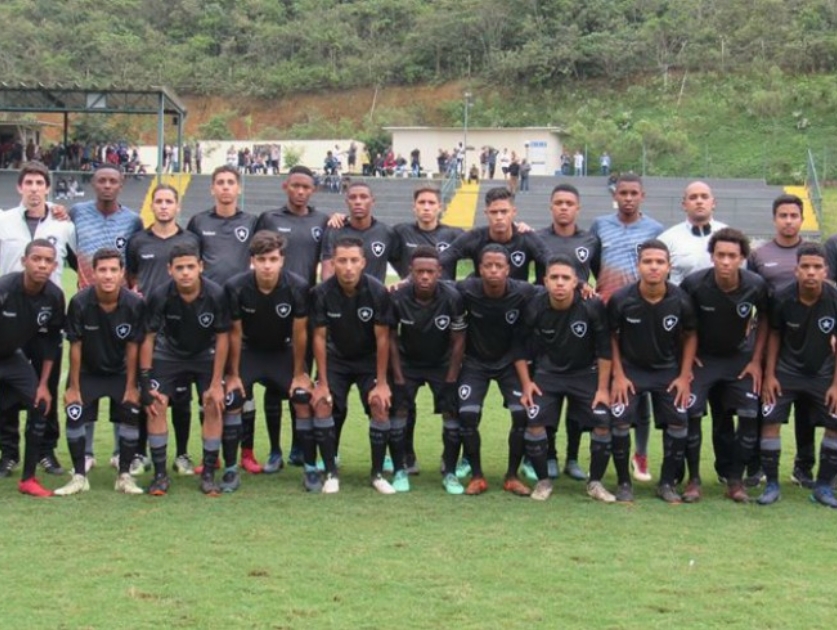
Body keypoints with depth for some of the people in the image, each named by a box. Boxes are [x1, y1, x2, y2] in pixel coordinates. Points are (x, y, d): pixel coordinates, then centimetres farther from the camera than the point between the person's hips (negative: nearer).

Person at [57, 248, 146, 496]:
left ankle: (124, 476, 5)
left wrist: (131, 386, -8)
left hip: (120, 371, 1)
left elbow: (133, 347, -13)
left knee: (132, 414, -9)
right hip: (87, 371, -1)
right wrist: (73, 387, -10)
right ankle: (79, 477, 2)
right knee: (74, 414, -12)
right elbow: (75, 346, -15)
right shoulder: (80, 303, -26)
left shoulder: (135, 304, -23)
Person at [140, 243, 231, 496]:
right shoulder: (159, 297, -26)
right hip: (168, 354, 0)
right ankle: (160, 474, -1)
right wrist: (145, 382, -17)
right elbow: (148, 338, -15)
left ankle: (209, 474, 2)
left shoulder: (216, 295, -26)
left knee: (213, 407, -10)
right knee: (156, 406, -12)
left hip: (205, 354, 0)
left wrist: (216, 382, -13)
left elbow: (222, 338, -15)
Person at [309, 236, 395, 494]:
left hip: (369, 359, -1)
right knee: (322, 404, -15)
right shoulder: (321, 293, -21)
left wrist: (381, 383, -14)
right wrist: (322, 383, -12)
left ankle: (378, 473, 0)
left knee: (380, 405, -16)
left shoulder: (378, 292, -23)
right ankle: (331, 472, -1)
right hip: (335, 359, 1)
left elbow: (382, 339, -16)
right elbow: (319, 337, -13)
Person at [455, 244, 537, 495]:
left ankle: (512, 476, 6)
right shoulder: (466, 290, -24)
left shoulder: (524, 293, -23)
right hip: (475, 361, 0)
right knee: (467, 415, -14)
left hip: (510, 361, 1)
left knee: (523, 413, -12)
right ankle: (476, 476, 4)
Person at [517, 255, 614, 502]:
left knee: (604, 423, -12)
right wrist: (526, 383, -5)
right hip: (547, 373, 0)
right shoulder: (534, 308, -20)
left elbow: (604, 349, -11)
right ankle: (543, 481, 6)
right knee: (534, 422, -16)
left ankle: (595, 482, 9)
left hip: (586, 373, 0)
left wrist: (603, 388, -9)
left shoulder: (592, 306, -22)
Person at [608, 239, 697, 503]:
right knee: (619, 420, -15)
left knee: (679, 422, -8)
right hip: (630, 368, -1)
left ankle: (667, 483, 10)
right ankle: (623, 482, 3)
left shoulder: (681, 301, -16)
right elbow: (611, 337, -5)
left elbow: (690, 336, 0)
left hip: (668, 370, 1)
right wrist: (618, 375, -9)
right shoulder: (621, 300, -20)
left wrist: (685, 376, -4)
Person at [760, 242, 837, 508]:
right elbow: (774, 336, -2)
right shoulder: (783, 299, -18)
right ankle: (772, 484, 4)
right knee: (770, 421, -10)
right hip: (786, 371, -1)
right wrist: (769, 376, -5)